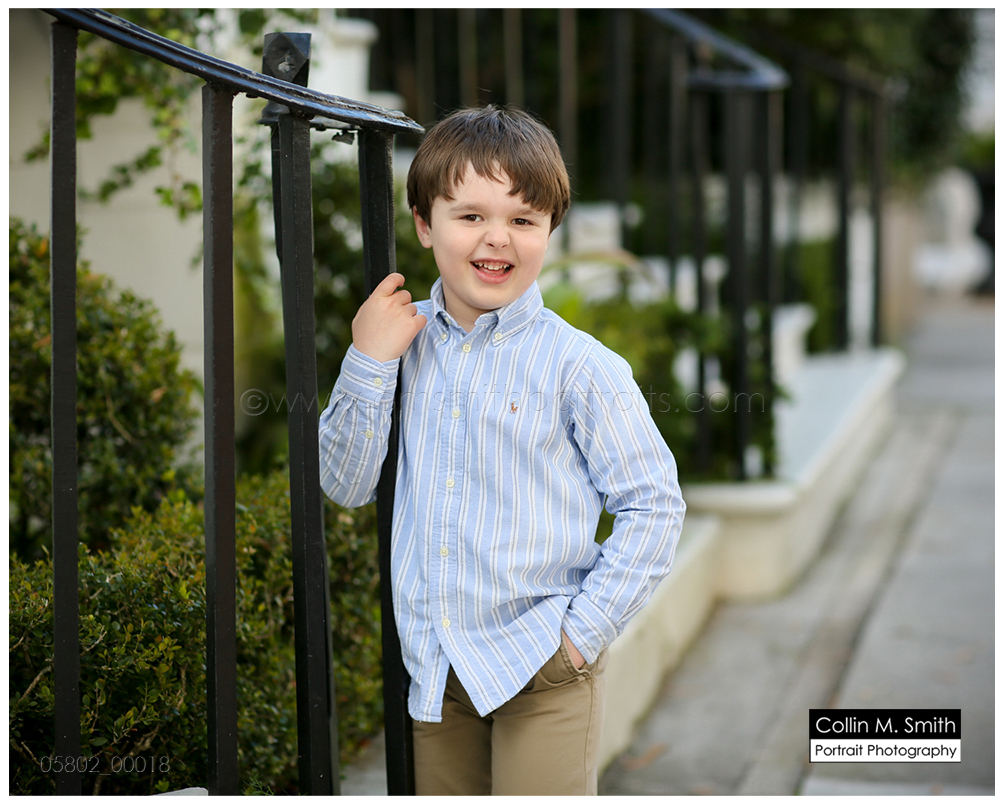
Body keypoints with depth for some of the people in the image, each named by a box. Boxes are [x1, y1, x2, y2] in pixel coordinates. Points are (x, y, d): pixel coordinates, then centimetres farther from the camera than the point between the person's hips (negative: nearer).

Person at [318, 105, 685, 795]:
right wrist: (369, 363, -9)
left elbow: (656, 507, -7)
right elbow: (345, 486, 2)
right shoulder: (402, 345, 2)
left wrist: (583, 631, -11)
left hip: (542, 667, -4)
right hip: (435, 669, 4)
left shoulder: (579, 367, -10)